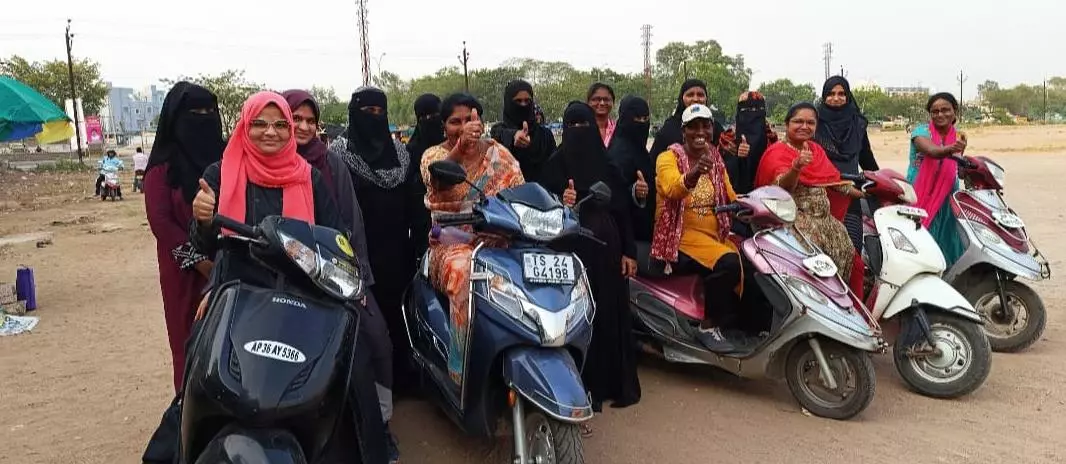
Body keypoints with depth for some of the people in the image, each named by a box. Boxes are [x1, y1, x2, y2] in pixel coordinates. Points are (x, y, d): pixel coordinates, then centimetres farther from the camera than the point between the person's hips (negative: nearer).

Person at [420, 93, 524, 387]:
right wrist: (459, 147, -43)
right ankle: (467, 369, -25)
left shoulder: (497, 153, 10)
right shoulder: (434, 154, 3)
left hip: (496, 241, 2)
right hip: (451, 245, -2)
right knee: (465, 272, -35)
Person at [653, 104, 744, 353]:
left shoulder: (716, 159, 15)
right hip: (682, 236, -6)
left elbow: (731, 198, 12)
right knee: (728, 263, -29)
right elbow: (671, 190, -27)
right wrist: (694, 173, -46)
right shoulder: (668, 157, -6)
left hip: (715, 234, 7)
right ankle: (709, 326, -12)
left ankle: (735, 322, 5)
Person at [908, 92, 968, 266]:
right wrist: (951, 149, -48)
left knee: (947, 245, 3)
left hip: (947, 201, 5)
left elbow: (960, 171, 9)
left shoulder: (958, 137, 10)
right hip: (920, 198, -4)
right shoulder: (922, 131, -6)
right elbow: (932, 151, -28)